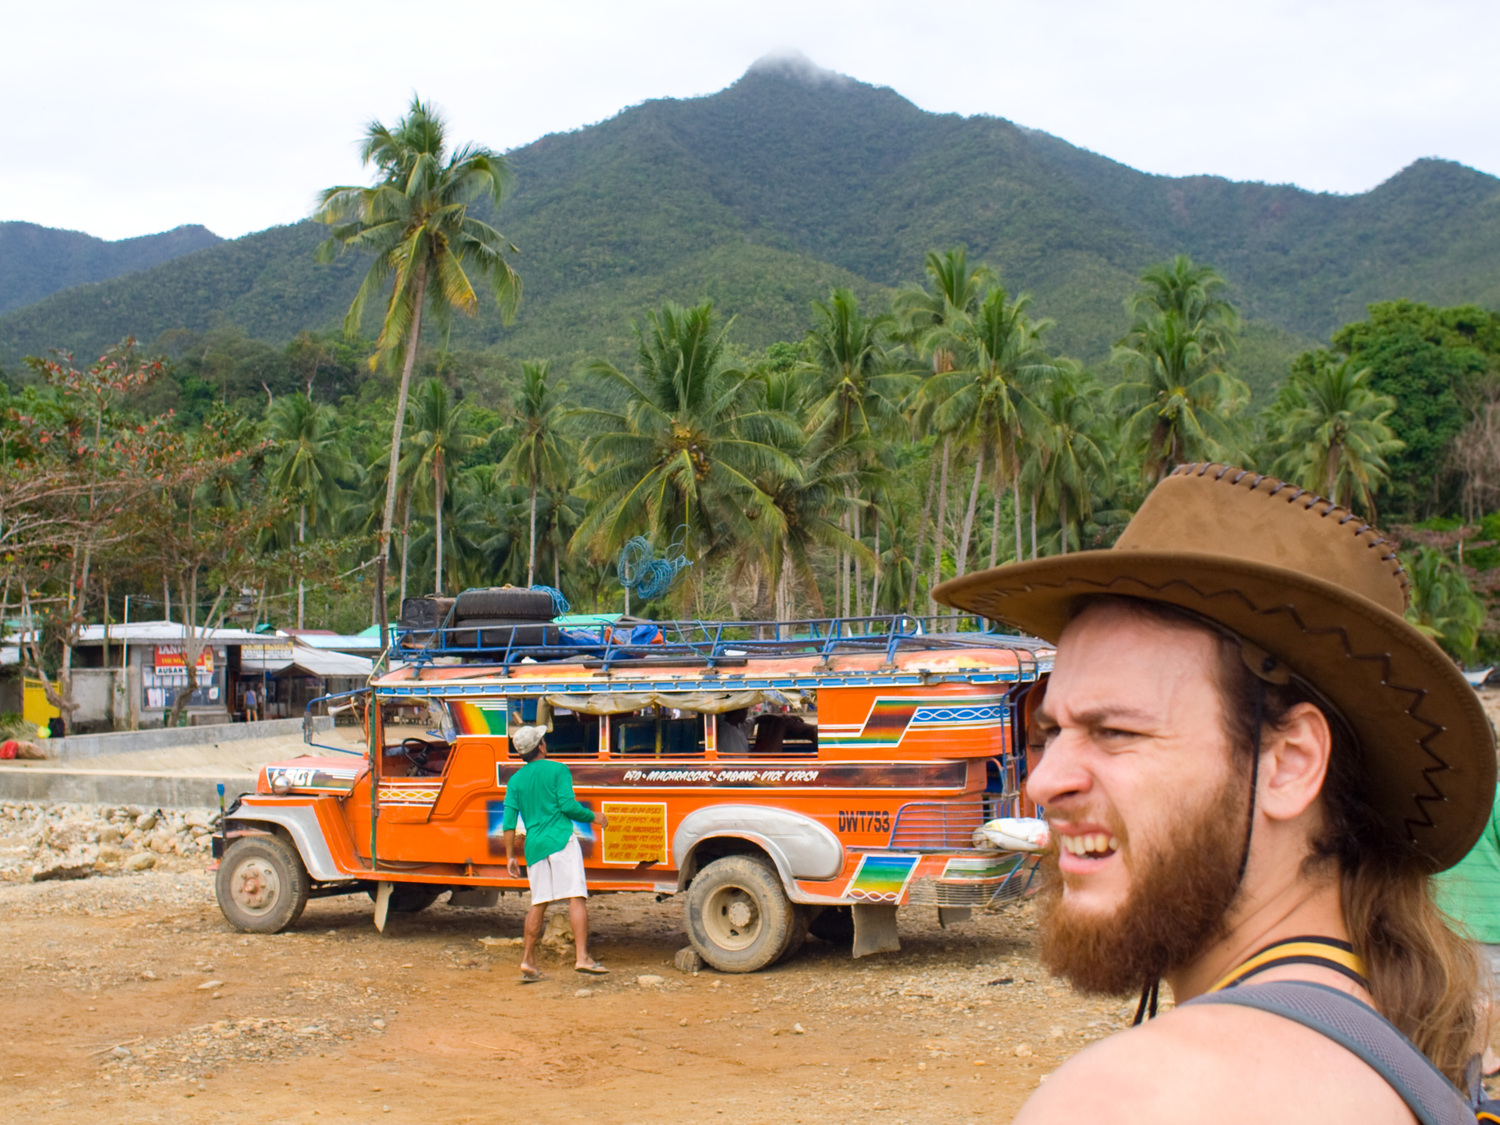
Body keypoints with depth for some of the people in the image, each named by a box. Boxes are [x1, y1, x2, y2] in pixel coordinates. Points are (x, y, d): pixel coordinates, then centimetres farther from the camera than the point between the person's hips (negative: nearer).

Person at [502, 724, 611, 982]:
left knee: (538, 903, 11)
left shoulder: (516, 780, 14)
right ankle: (582, 957, -19)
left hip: (534, 845, 5)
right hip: (560, 840, -5)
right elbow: (568, 805, -8)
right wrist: (593, 817, 8)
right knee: (576, 897, -9)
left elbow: (509, 821, 8)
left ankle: (528, 962, 10)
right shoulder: (557, 769, 1)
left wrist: (510, 857, 11)